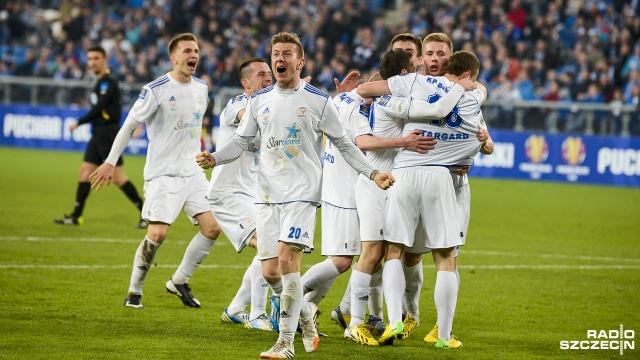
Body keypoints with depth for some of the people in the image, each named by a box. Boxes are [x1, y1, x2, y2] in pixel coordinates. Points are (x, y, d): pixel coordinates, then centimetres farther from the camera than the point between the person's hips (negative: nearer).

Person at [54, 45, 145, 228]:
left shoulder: (108, 82, -14)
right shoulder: (101, 82, 15)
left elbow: (99, 108, -21)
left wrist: (78, 123, -15)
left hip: (107, 134, -10)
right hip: (98, 135, 10)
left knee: (118, 176, -10)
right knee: (85, 170, 8)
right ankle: (76, 216, 13)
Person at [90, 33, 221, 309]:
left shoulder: (201, 87, 8)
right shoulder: (155, 90, -12)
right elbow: (129, 126, -7)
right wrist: (110, 162, -9)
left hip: (193, 172, 6)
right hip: (162, 173, -6)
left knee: (212, 227, -3)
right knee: (157, 234, -13)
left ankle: (179, 281, 13)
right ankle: (134, 291, 6)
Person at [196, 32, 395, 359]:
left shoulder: (319, 102, 1)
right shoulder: (259, 101, 10)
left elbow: (343, 144, 7)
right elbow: (241, 142, 13)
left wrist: (372, 173, -3)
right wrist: (213, 158, -6)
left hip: (302, 194, -4)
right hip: (268, 195, 4)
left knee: (287, 260, -19)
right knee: (270, 272, 0)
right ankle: (305, 313, 29)